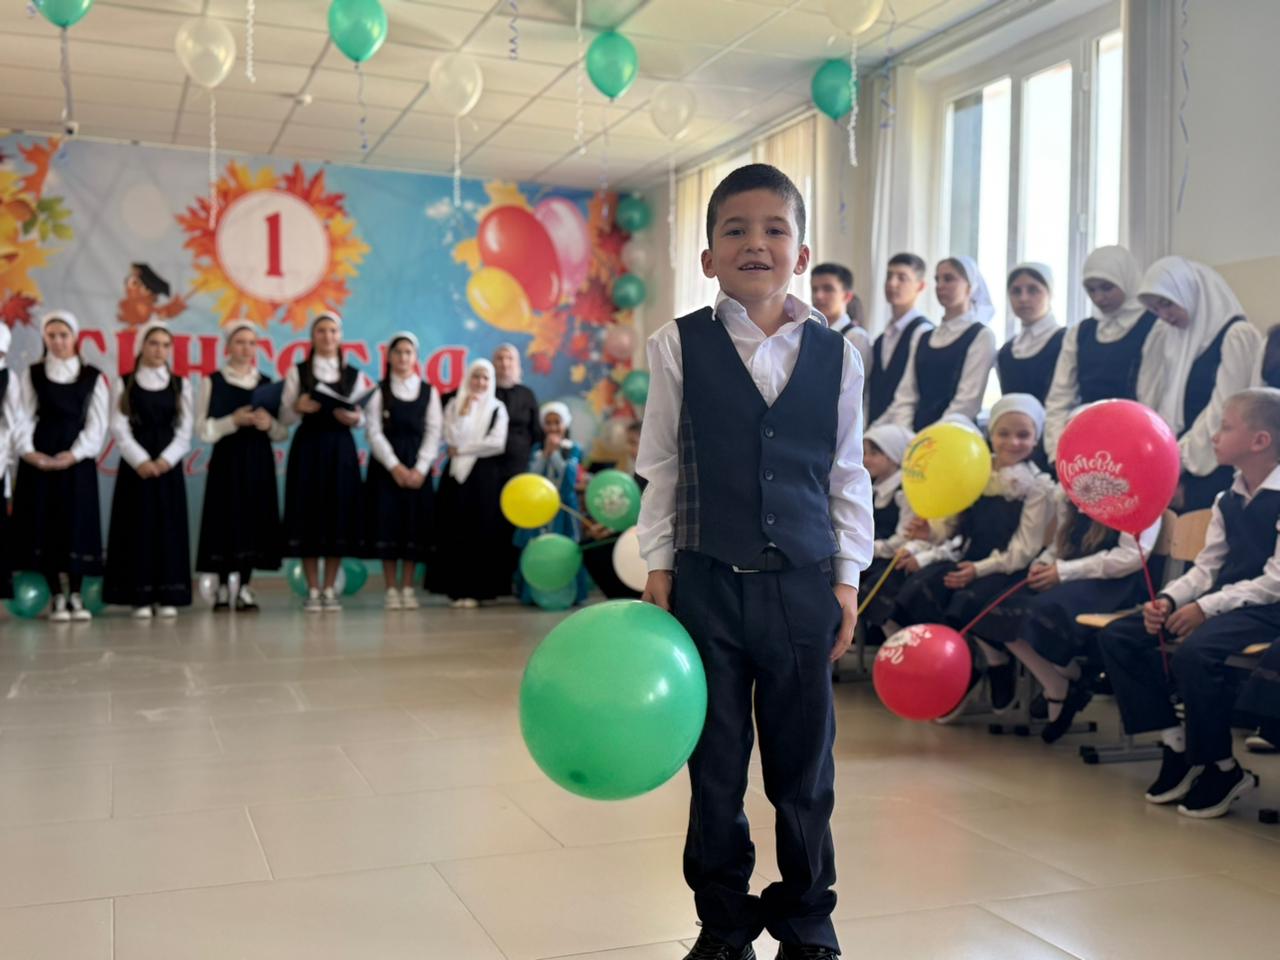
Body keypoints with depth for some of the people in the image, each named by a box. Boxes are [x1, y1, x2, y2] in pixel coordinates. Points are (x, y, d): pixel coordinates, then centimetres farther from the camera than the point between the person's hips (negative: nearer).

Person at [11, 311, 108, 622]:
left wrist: (74, 454, -12)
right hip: (39, 460, 1)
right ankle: (57, 596, 5)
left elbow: (97, 422, 1)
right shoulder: (32, 374, 8)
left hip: (78, 460, 0)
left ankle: (74, 595, 6)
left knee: (77, 524, -2)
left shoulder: (93, 377, 6)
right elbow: (23, 417, 3)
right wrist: (28, 450, -14)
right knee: (44, 523, -2)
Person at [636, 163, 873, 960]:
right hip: (708, 581, -1)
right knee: (716, 766, 11)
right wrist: (659, 569, 0)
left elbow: (849, 476, 7)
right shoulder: (680, 347, -1)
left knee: (805, 768, 11)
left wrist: (847, 579, 4)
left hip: (804, 583, 1)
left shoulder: (837, 355, 2)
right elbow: (661, 467, 3)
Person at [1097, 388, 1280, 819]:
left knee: (1193, 652, -36)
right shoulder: (1228, 500, 14)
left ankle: (1222, 768, -12)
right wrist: (1168, 599, -8)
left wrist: (1207, 607, -22)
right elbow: (1206, 568, 11)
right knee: (1118, 636, -4)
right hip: (1224, 602, 9)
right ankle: (1177, 745, 0)